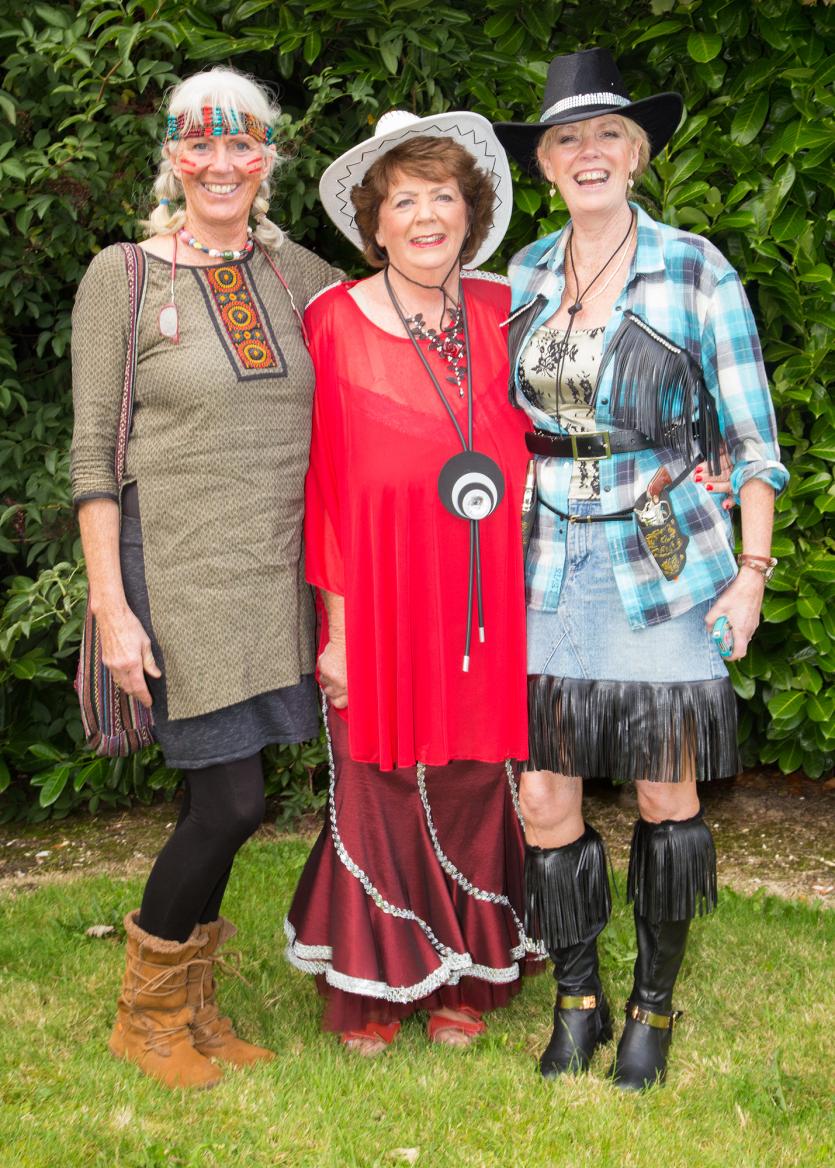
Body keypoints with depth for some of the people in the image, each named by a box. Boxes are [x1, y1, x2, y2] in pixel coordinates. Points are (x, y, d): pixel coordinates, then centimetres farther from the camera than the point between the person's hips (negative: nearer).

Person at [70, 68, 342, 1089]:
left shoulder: (298, 273, 10)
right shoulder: (123, 276, -2)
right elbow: (93, 454, -5)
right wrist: (111, 604, -10)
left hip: (281, 571, 5)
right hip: (180, 570, -4)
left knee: (220, 797, 10)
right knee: (231, 800, -6)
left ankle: (188, 1002, 29)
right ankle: (144, 1011, 17)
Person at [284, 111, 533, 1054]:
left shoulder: (505, 314, 5)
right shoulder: (335, 324, -4)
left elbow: (534, 455, 10)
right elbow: (328, 484, -5)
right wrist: (335, 623, -7)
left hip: (492, 604, 3)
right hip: (383, 601, -3)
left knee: (476, 786, 9)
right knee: (381, 788, 5)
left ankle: (463, 978, 28)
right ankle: (371, 985, 24)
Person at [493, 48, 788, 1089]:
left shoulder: (695, 272, -3)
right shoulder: (522, 278, 7)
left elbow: (749, 433, 0)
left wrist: (753, 569, -6)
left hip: (663, 564, -3)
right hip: (548, 568, 3)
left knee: (667, 791, 4)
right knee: (544, 796, 0)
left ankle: (655, 1005, 22)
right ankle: (576, 998, 19)